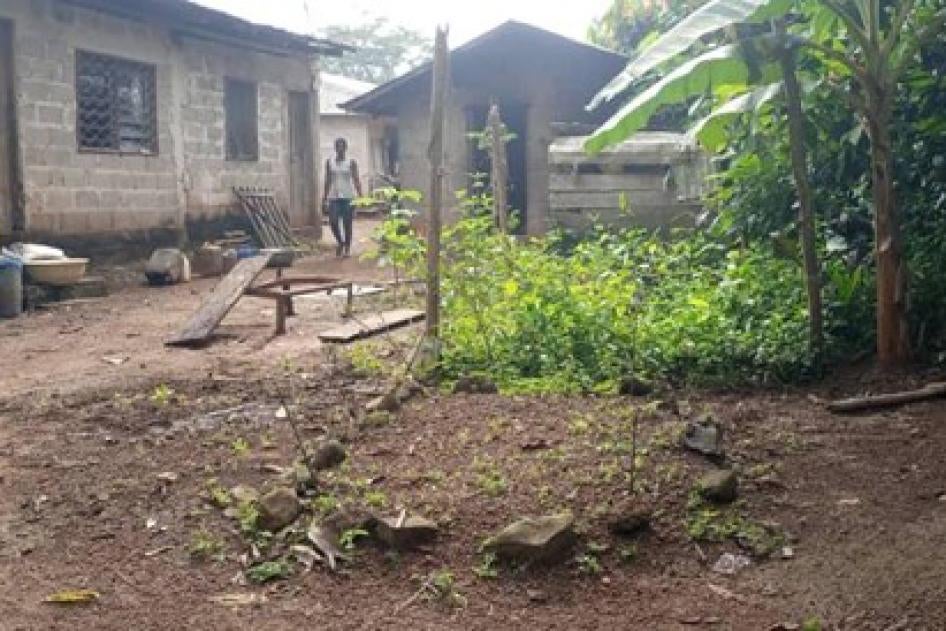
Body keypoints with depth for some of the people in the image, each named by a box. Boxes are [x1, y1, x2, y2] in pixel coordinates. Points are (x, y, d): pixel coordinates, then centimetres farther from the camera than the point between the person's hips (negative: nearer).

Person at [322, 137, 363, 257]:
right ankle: (340, 242, 18)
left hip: (348, 197, -2)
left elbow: (356, 180, -1)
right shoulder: (329, 162, 7)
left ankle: (347, 248, 13)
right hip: (334, 197, 2)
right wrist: (325, 197, 7)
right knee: (333, 222, -7)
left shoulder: (351, 162, 1)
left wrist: (360, 196, -10)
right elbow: (328, 181, 10)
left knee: (347, 223, -1)